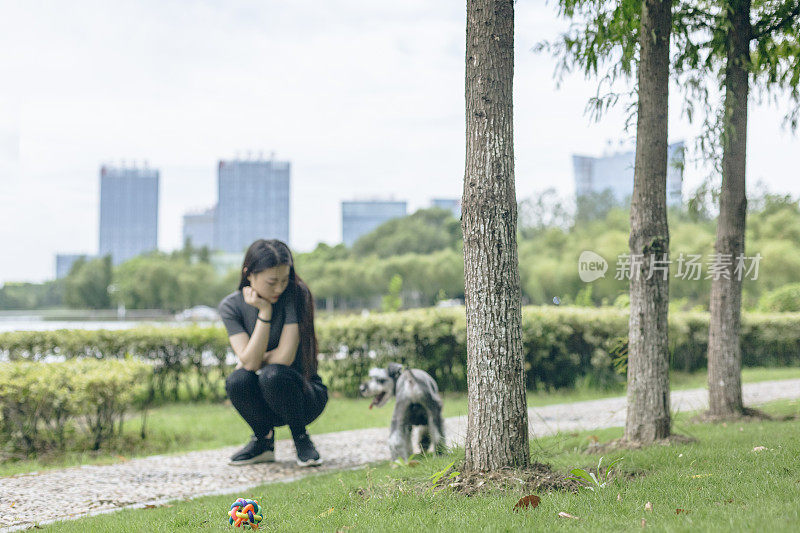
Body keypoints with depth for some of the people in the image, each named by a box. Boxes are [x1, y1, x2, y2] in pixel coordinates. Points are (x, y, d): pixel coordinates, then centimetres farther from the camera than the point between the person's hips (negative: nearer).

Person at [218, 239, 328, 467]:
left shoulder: (295, 294, -15)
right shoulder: (231, 306, -6)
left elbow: (285, 356, -22)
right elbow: (249, 362, -19)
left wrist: (250, 363, -10)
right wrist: (265, 312, -23)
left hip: (305, 395, -3)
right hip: (264, 405, 3)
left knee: (272, 375, -33)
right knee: (236, 380, -29)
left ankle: (301, 437, -6)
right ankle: (263, 440, 0)